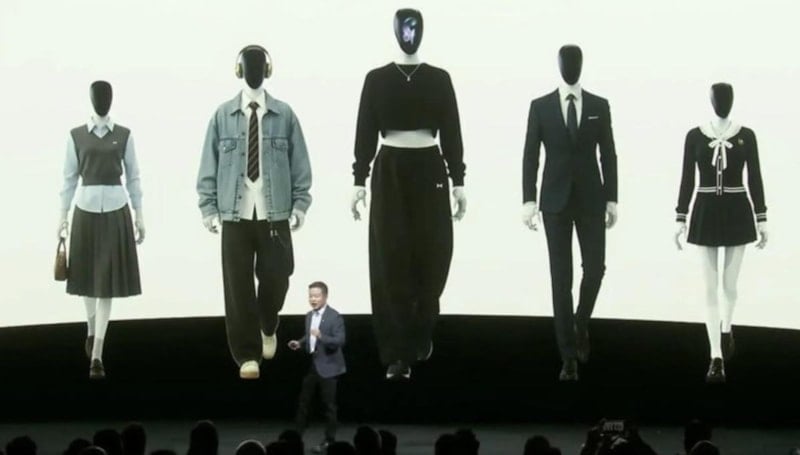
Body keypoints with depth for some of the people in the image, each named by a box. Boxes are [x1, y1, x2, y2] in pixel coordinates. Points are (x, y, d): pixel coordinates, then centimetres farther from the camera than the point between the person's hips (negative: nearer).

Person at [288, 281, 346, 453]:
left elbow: (340, 341, -20)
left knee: (329, 405, 1)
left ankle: (329, 440, 9)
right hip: (311, 365, 7)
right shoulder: (309, 316, 10)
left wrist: (321, 336, -34)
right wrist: (300, 343, 2)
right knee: (303, 401, 12)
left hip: (328, 366, -7)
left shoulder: (335, 317, -13)